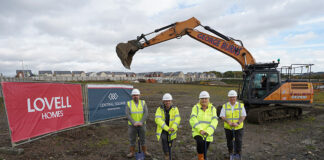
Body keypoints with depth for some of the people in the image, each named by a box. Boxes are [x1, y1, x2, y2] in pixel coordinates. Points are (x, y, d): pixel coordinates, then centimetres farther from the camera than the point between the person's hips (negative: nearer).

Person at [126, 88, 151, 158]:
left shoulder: (143, 103, -7)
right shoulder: (129, 104, -9)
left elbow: (146, 113, -14)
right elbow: (127, 115, -16)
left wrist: (141, 122, -25)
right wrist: (134, 123, -25)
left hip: (141, 125, 0)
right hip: (132, 125, 0)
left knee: (142, 139, 11)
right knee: (132, 139, 11)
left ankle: (145, 151, 28)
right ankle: (132, 152, 26)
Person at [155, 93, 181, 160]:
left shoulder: (175, 109, -7)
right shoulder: (159, 109, -11)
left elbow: (177, 119, -15)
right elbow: (158, 120, -22)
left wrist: (173, 127, -32)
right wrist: (167, 128, -31)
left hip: (171, 130, 2)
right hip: (162, 129, -1)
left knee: (169, 142, 11)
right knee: (164, 139, -24)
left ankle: (168, 152, 43)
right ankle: (166, 154, -5)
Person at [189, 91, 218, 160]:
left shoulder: (212, 108, 0)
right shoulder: (196, 107, -4)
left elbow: (214, 121, -11)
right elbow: (193, 120, -15)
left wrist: (208, 131, -26)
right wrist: (200, 130, -28)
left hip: (208, 135, 2)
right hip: (197, 132, -2)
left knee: (204, 152, 12)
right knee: (200, 142, -32)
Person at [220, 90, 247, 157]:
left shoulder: (241, 105, 1)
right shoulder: (225, 106, 1)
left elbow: (243, 116, -5)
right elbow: (222, 116, -6)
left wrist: (238, 123, -21)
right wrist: (229, 122, -22)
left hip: (238, 128, -1)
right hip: (228, 127, 1)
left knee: (238, 141, -2)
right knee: (229, 141, 13)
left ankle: (238, 154, 16)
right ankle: (230, 152, 36)